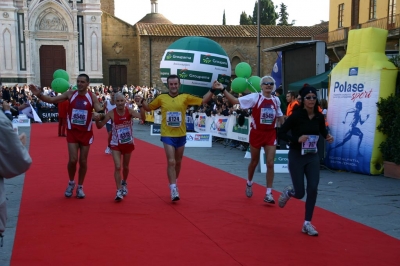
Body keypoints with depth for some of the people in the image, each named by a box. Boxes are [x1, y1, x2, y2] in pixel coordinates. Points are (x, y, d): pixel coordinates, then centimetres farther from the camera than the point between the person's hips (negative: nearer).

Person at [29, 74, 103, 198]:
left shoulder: (92, 97, -5)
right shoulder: (70, 94, -4)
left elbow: (101, 112, -11)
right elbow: (51, 100, -6)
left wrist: (99, 115, -36)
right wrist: (39, 94, -22)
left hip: (86, 132, 0)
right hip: (72, 131, 0)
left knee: (83, 161, 7)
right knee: (72, 159, -7)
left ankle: (80, 187, 23)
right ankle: (71, 183, 20)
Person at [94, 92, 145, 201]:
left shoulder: (129, 111, -14)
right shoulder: (111, 113, -14)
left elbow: (142, 117, -29)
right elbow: (100, 126, -11)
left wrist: (140, 105, -40)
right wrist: (97, 119, -31)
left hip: (128, 143, 1)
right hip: (116, 144, -1)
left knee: (125, 167, 17)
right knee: (117, 167, -12)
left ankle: (124, 183, 45)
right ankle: (119, 191, -3)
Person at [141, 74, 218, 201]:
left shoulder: (185, 97, -3)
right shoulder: (161, 98, -3)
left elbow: (202, 101, 0)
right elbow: (148, 108, 9)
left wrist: (212, 90, -10)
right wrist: (142, 101, -11)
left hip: (181, 135, 2)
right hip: (167, 136, -2)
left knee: (178, 162, 16)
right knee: (171, 162, -11)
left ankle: (174, 183, 38)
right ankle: (173, 189, -6)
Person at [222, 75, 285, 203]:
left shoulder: (276, 100, 2)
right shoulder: (255, 97, -11)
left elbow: (280, 116, 16)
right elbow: (235, 101, -15)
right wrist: (223, 90, -24)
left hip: (271, 134, 2)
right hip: (256, 133, -2)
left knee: (270, 163, -4)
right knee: (254, 161, 14)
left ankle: (268, 193, 4)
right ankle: (249, 183, 42)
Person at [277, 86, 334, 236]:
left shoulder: (319, 116, -1)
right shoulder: (296, 115, -15)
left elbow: (323, 131, 18)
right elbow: (281, 133, -13)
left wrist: (327, 137, -4)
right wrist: (297, 139, -27)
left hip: (313, 156, 4)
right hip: (296, 156, -4)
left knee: (313, 189, -4)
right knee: (299, 193, -3)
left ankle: (307, 224, 9)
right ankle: (288, 191, 35)